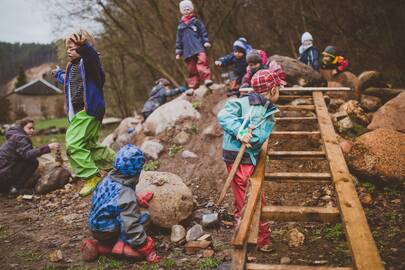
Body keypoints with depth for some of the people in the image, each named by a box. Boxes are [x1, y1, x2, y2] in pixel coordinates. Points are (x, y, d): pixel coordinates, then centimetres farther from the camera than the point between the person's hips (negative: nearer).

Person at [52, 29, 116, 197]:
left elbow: (91, 55, -37)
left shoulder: (88, 61, -10)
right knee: (89, 144, 17)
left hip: (88, 110, -10)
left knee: (74, 143, -19)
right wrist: (59, 74, 60)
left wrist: (82, 46, -59)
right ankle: (116, 163, 31)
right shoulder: (72, 66, 18)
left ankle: (92, 176, -14)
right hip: (77, 112, 10)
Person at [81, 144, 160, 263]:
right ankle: (98, 247, -12)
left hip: (95, 227, 8)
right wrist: (147, 249, -17)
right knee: (144, 247, -9)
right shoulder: (127, 196, -28)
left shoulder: (108, 179, -6)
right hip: (108, 234, -8)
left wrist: (139, 200, 21)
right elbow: (132, 228, -27)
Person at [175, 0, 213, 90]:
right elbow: (178, 40, 20)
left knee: (202, 61, -26)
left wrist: (206, 41, -7)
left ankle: (207, 79, -28)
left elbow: (204, 32, 7)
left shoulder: (196, 21, 9)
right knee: (191, 69, 3)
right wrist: (178, 52, 15)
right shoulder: (181, 25, 17)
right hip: (187, 50, 3)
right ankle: (192, 87, 7)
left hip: (199, 47, -3)